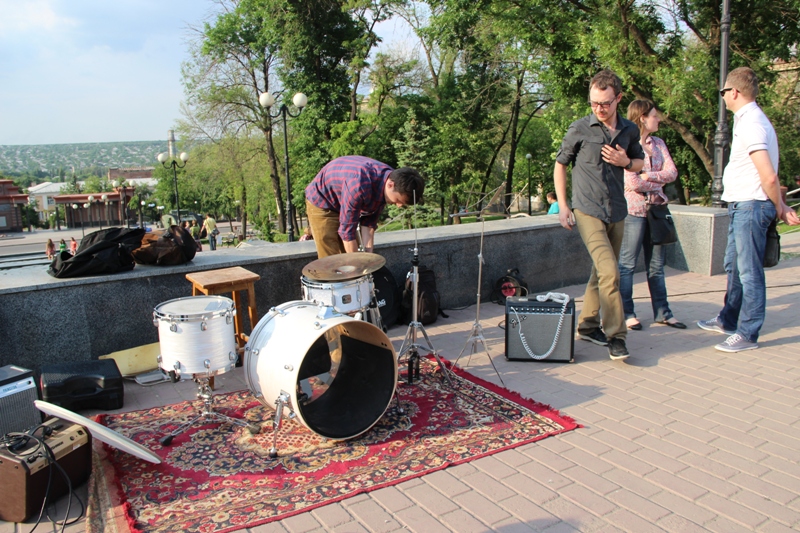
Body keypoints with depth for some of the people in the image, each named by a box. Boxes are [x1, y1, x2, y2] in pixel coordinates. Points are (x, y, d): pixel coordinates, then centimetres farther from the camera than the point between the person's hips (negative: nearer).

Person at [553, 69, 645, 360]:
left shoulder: (630, 131, 7)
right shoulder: (579, 129, -5)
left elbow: (640, 162, 21)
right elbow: (560, 164, 3)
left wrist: (626, 162, -4)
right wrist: (562, 206, -3)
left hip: (617, 212, 5)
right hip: (588, 212, -5)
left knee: (602, 271, 13)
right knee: (610, 272, -16)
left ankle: (587, 325, 28)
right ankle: (615, 336, -6)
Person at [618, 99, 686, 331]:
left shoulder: (658, 144, 14)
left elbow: (672, 172, 2)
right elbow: (632, 182, -15)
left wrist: (649, 176, -14)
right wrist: (658, 185, -1)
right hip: (634, 209, -7)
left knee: (656, 265, 11)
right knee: (627, 264, -1)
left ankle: (662, 312, 18)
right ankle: (627, 313, 7)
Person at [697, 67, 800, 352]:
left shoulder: (751, 124, -17)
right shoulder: (748, 120, 15)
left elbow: (769, 177, -21)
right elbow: (769, 176, 15)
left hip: (750, 206, -11)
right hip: (741, 206, 11)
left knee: (749, 272, -3)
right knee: (734, 266, 20)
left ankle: (748, 334, 6)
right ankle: (728, 320, 34)